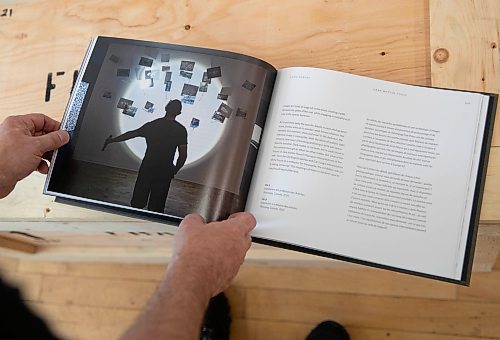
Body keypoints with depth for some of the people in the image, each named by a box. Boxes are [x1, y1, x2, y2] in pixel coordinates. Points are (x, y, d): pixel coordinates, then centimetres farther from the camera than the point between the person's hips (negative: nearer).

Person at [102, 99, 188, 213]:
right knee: (156, 207, 9)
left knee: (137, 203, 13)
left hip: (147, 168, 1)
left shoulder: (152, 125, -3)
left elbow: (131, 134, 3)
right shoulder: (181, 130, -7)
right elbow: (183, 155, -9)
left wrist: (112, 140, 15)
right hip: (164, 172, -1)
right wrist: (175, 170, 8)